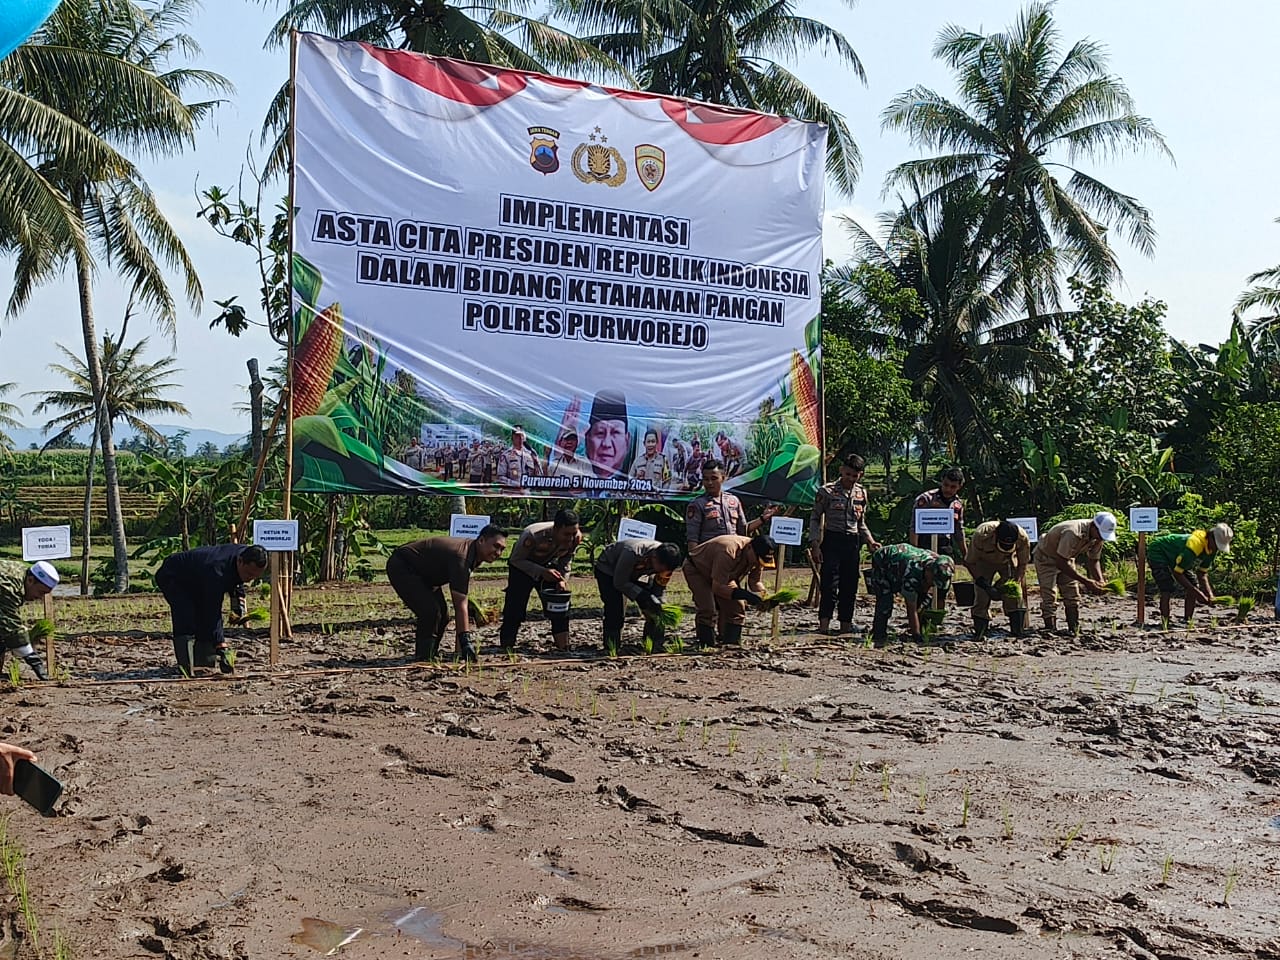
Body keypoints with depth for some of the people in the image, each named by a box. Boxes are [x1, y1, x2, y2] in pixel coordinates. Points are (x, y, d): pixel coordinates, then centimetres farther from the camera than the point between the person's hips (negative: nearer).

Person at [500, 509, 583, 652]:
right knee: (515, 605, -10)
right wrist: (542, 572, -37)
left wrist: (562, 580, -22)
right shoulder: (533, 536, -40)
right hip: (522, 565, -4)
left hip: (548, 565, 4)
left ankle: (563, 646, 2)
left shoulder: (576, 537, -24)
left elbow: (564, 562, -5)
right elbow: (515, 560, -26)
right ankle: (507, 646, 1)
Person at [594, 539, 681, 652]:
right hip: (608, 568, -5)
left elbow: (660, 585, -9)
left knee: (654, 610, -6)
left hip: (636, 572, 5)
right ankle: (611, 650, -8)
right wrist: (645, 596, -37)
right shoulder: (632, 554, -43)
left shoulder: (665, 560, -25)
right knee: (615, 612, -19)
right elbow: (620, 583, -31)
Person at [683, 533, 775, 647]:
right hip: (696, 569, -7)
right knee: (708, 610, -21)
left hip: (723, 575, 7)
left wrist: (764, 600, -29)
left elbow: (756, 582, -8)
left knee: (737, 606, -5)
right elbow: (717, 587, -40)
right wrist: (744, 595, -49)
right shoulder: (728, 552, -43)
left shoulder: (757, 557, -20)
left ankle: (732, 644, 2)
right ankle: (707, 646, -12)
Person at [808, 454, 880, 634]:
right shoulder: (826, 491, -3)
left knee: (850, 585, 6)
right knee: (829, 584, -12)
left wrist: (870, 541, 6)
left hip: (853, 543, 5)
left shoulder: (861, 493, 12)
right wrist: (815, 545, -10)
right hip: (832, 540, -5)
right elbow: (815, 519, -1)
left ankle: (846, 625, 12)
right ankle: (824, 624, -12)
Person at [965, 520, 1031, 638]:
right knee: (981, 597, -13)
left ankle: (1019, 633, -6)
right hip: (984, 562, -2)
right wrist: (986, 586, -30)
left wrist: (1016, 582, -25)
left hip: (1009, 562, 2)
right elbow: (970, 563, -25)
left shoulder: (1023, 538, -33)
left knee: (1016, 594, -11)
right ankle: (979, 633, -6)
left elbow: (1023, 564, -12)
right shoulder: (981, 536, -40)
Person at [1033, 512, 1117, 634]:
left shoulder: (1098, 537, -15)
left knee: (1073, 597, 3)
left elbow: (1094, 560, -1)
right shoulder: (1073, 533, -40)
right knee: (1049, 597, -14)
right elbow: (1061, 563, -36)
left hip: (1066, 557, 8)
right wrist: (1085, 581, -36)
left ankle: (1074, 631, 7)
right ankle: (1050, 632, -13)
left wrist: (1100, 582, -18)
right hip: (1046, 558, -7)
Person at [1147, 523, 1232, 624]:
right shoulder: (1195, 545, -38)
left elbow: (1202, 573, -1)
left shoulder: (1212, 549, -11)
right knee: (1167, 589, -23)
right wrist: (1197, 593, -29)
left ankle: (1187, 621, 6)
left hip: (1175, 554, 9)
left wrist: (1209, 593, -17)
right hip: (1157, 551, -9)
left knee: (1193, 585, -2)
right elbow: (1177, 572, -30)